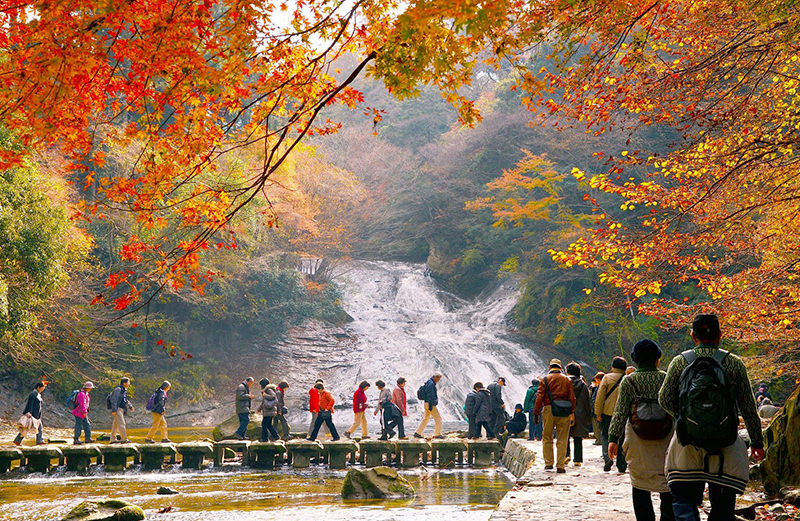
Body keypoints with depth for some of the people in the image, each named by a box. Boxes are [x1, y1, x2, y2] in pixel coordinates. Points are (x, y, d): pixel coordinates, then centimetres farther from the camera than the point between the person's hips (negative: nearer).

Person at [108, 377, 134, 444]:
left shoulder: (124, 390, 16)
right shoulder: (118, 389, -13)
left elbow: (126, 400, 29)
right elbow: (114, 400, -18)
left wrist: (130, 406, 19)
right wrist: (114, 410, -23)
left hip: (121, 409, 10)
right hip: (117, 409, -10)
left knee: (115, 424, 11)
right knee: (121, 424, -12)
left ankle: (112, 439, 14)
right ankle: (124, 439, -12)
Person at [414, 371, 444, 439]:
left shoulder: (430, 383, 15)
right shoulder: (431, 384, -17)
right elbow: (429, 395, -22)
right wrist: (430, 406, -24)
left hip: (428, 405, 10)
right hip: (431, 405, -10)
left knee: (425, 419, 12)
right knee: (438, 419, -1)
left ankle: (417, 433, 11)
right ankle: (437, 434, 3)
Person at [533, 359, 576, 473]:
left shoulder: (545, 380, 3)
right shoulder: (567, 380, 8)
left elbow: (539, 397, -2)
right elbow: (572, 398, 5)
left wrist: (536, 412, 0)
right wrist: (572, 413, 8)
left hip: (549, 410, -1)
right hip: (564, 412, 1)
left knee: (547, 438, 11)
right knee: (562, 440, 4)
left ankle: (548, 462, 7)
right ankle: (560, 465, 2)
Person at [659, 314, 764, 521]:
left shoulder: (679, 362, 1)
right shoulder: (734, 363, 1)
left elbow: (664, 399, 4)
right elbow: (748, 406, 4)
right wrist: (757, 442, 13)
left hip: (688, 446, 0)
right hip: (726, 446, 0)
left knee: (683, 499, 8)